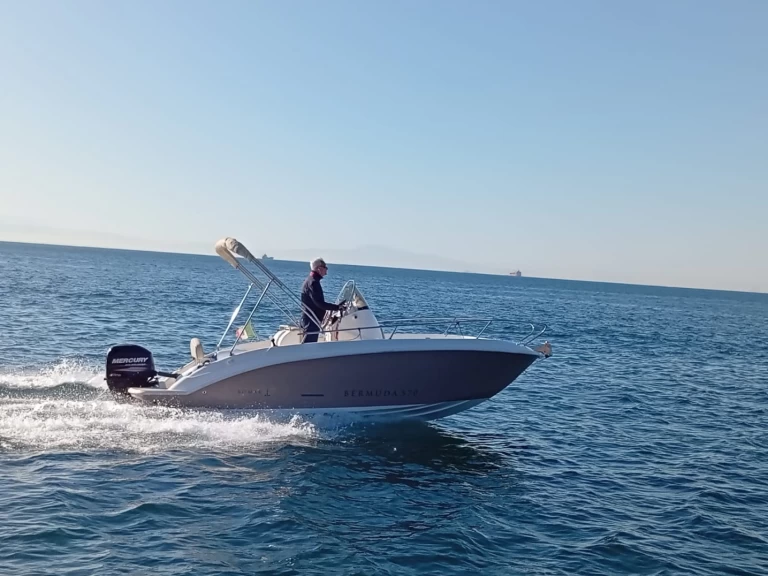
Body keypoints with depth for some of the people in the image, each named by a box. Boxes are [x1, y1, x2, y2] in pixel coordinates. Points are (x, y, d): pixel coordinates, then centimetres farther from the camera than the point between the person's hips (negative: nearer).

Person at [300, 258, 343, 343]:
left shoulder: (310, 280, 16)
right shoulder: (313, 282, -18)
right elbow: (319, 303, -24)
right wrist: (337, 307, -22)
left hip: (309, 319, 11)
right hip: (311, 321, -11)